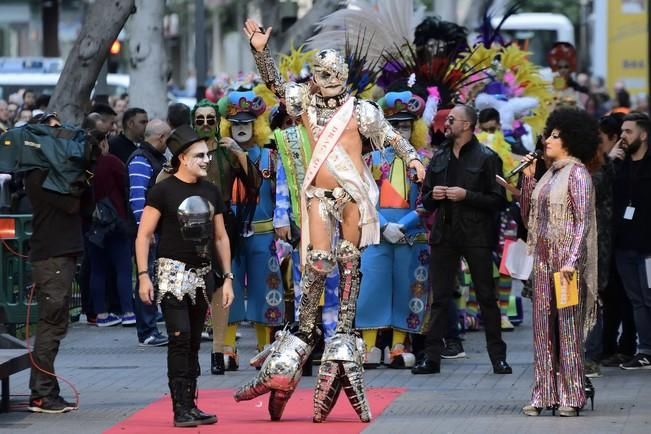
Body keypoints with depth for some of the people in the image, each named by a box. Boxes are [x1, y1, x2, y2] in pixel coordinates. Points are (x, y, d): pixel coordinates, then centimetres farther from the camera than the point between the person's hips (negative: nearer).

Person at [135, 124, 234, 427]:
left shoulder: (210, 192, 12)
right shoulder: (163, 191, -6)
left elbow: (220, 237, 18)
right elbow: (143, 235, -7)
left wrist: (227, 277, 13)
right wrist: (143, 275, -15)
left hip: (203, 275, 6)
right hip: (174, 273, -6)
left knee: (194, 343, 9)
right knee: (180, 338, -12)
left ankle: (191, 405, 14)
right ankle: (180, 409, -10)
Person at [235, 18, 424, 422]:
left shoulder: (359, 109, -4)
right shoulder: (305, 100, 5)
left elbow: (389, 134, -3)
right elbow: (275, 83, 11)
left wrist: (411, 157, -17)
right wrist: (261, 51, 0)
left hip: (353, 193, -2)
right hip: (320, 194, 2)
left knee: (349, 264, 3)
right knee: (317, 264, -5)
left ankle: (345, 334, 6)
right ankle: (304, 334, -1)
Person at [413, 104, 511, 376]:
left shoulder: (486, 158, -2)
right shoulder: (439, 159, 15)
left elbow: (497, 200, -7)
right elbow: (426, 201, 21)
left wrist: (467, 195, -17)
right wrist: (433, 196, -1)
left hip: (476, 236, -5)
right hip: (444, 235, 5)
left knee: (486, 297, 0)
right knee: (439, 298, 3)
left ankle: (498, 357, 5)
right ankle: (432, 357, 5)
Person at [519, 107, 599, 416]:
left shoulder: (576, 173, -8)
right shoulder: (550, 174, 16)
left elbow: (583, 221, -14)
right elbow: (528, 213, 17)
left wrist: (572, 260, -22)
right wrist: (528, 177, 9)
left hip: (567, 259, -8)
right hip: (544, 257, 8)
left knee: (568, 326, -5)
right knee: (543, 326, 6)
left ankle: (571, 397, -1)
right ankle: (545, 394, 9)